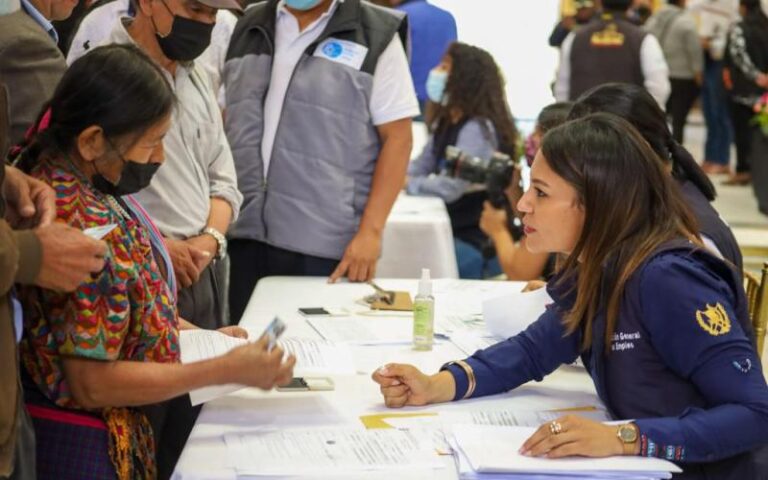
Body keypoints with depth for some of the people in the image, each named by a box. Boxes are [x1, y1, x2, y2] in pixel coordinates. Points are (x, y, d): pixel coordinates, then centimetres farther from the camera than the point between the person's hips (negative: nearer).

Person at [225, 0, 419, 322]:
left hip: (327, 246, -4)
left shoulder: (375, 35, -1)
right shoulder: (247, 28, 13)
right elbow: (223, 124, 18)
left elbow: (397, 138, -4)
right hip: (244, 235, 4)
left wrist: (370, 231, -12)